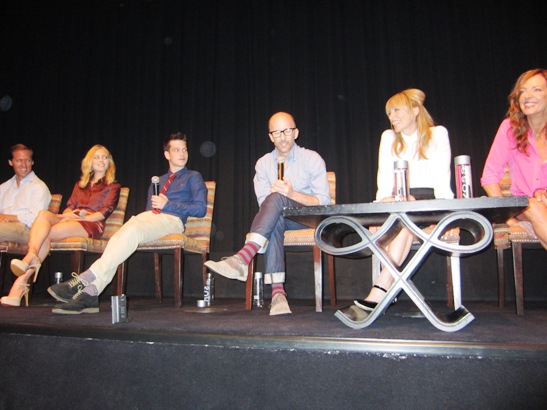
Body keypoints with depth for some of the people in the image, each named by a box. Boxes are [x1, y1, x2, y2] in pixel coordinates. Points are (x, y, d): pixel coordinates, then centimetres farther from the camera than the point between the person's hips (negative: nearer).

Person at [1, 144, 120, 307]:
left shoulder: (113, 186, 15)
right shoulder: (80, 184, 31)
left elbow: (105, 211, 0)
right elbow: (70, 206, 20)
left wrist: (81, 218, -12)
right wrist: (68, 215, -4)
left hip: (92, 225, -4)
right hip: (71, 220, 4)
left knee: (46, 233, -28)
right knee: (44, 214, -29)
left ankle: (22, 280, -29)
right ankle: (31, 257, -45)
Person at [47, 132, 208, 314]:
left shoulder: (193, 177, 15)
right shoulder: (157, 181, 33)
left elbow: (200, 209, 0)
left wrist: (168, 204, -6)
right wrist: (155, 203, 0)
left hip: (171, 220, -5)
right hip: (146, 217, 5)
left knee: (133, 230, -36)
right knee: (117, 238, -29)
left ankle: (84, 280, -42)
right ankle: (90, 295, -39)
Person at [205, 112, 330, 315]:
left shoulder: (312, 159, -1)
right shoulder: (263, 163, 9)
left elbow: (323, 201, -8)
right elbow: (263, 202, 3)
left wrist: (292, 194, -24)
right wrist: (278, 192, -20)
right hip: (277, 216, 3)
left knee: (276, 198, -34)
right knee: (273, 222, -37)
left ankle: (241, 259, -47)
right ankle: (277, 292, -43)